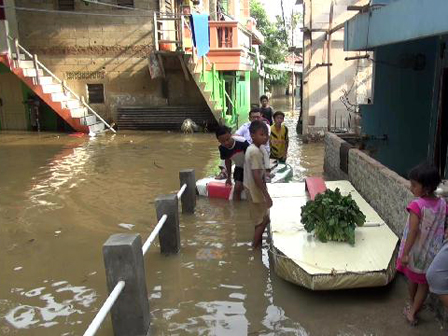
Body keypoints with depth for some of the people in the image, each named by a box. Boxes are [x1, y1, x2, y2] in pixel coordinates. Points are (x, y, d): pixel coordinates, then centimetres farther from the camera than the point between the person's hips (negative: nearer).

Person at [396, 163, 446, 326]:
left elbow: (413, 232, -27)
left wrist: (405, 253, -24)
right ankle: (413, 312, 24)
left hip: (415, 251, -3)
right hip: (433, 253, 4)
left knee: (412, 279, 22)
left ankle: (412, 304, 44)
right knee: (424, 283, 17)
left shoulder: (417, 205, -25)